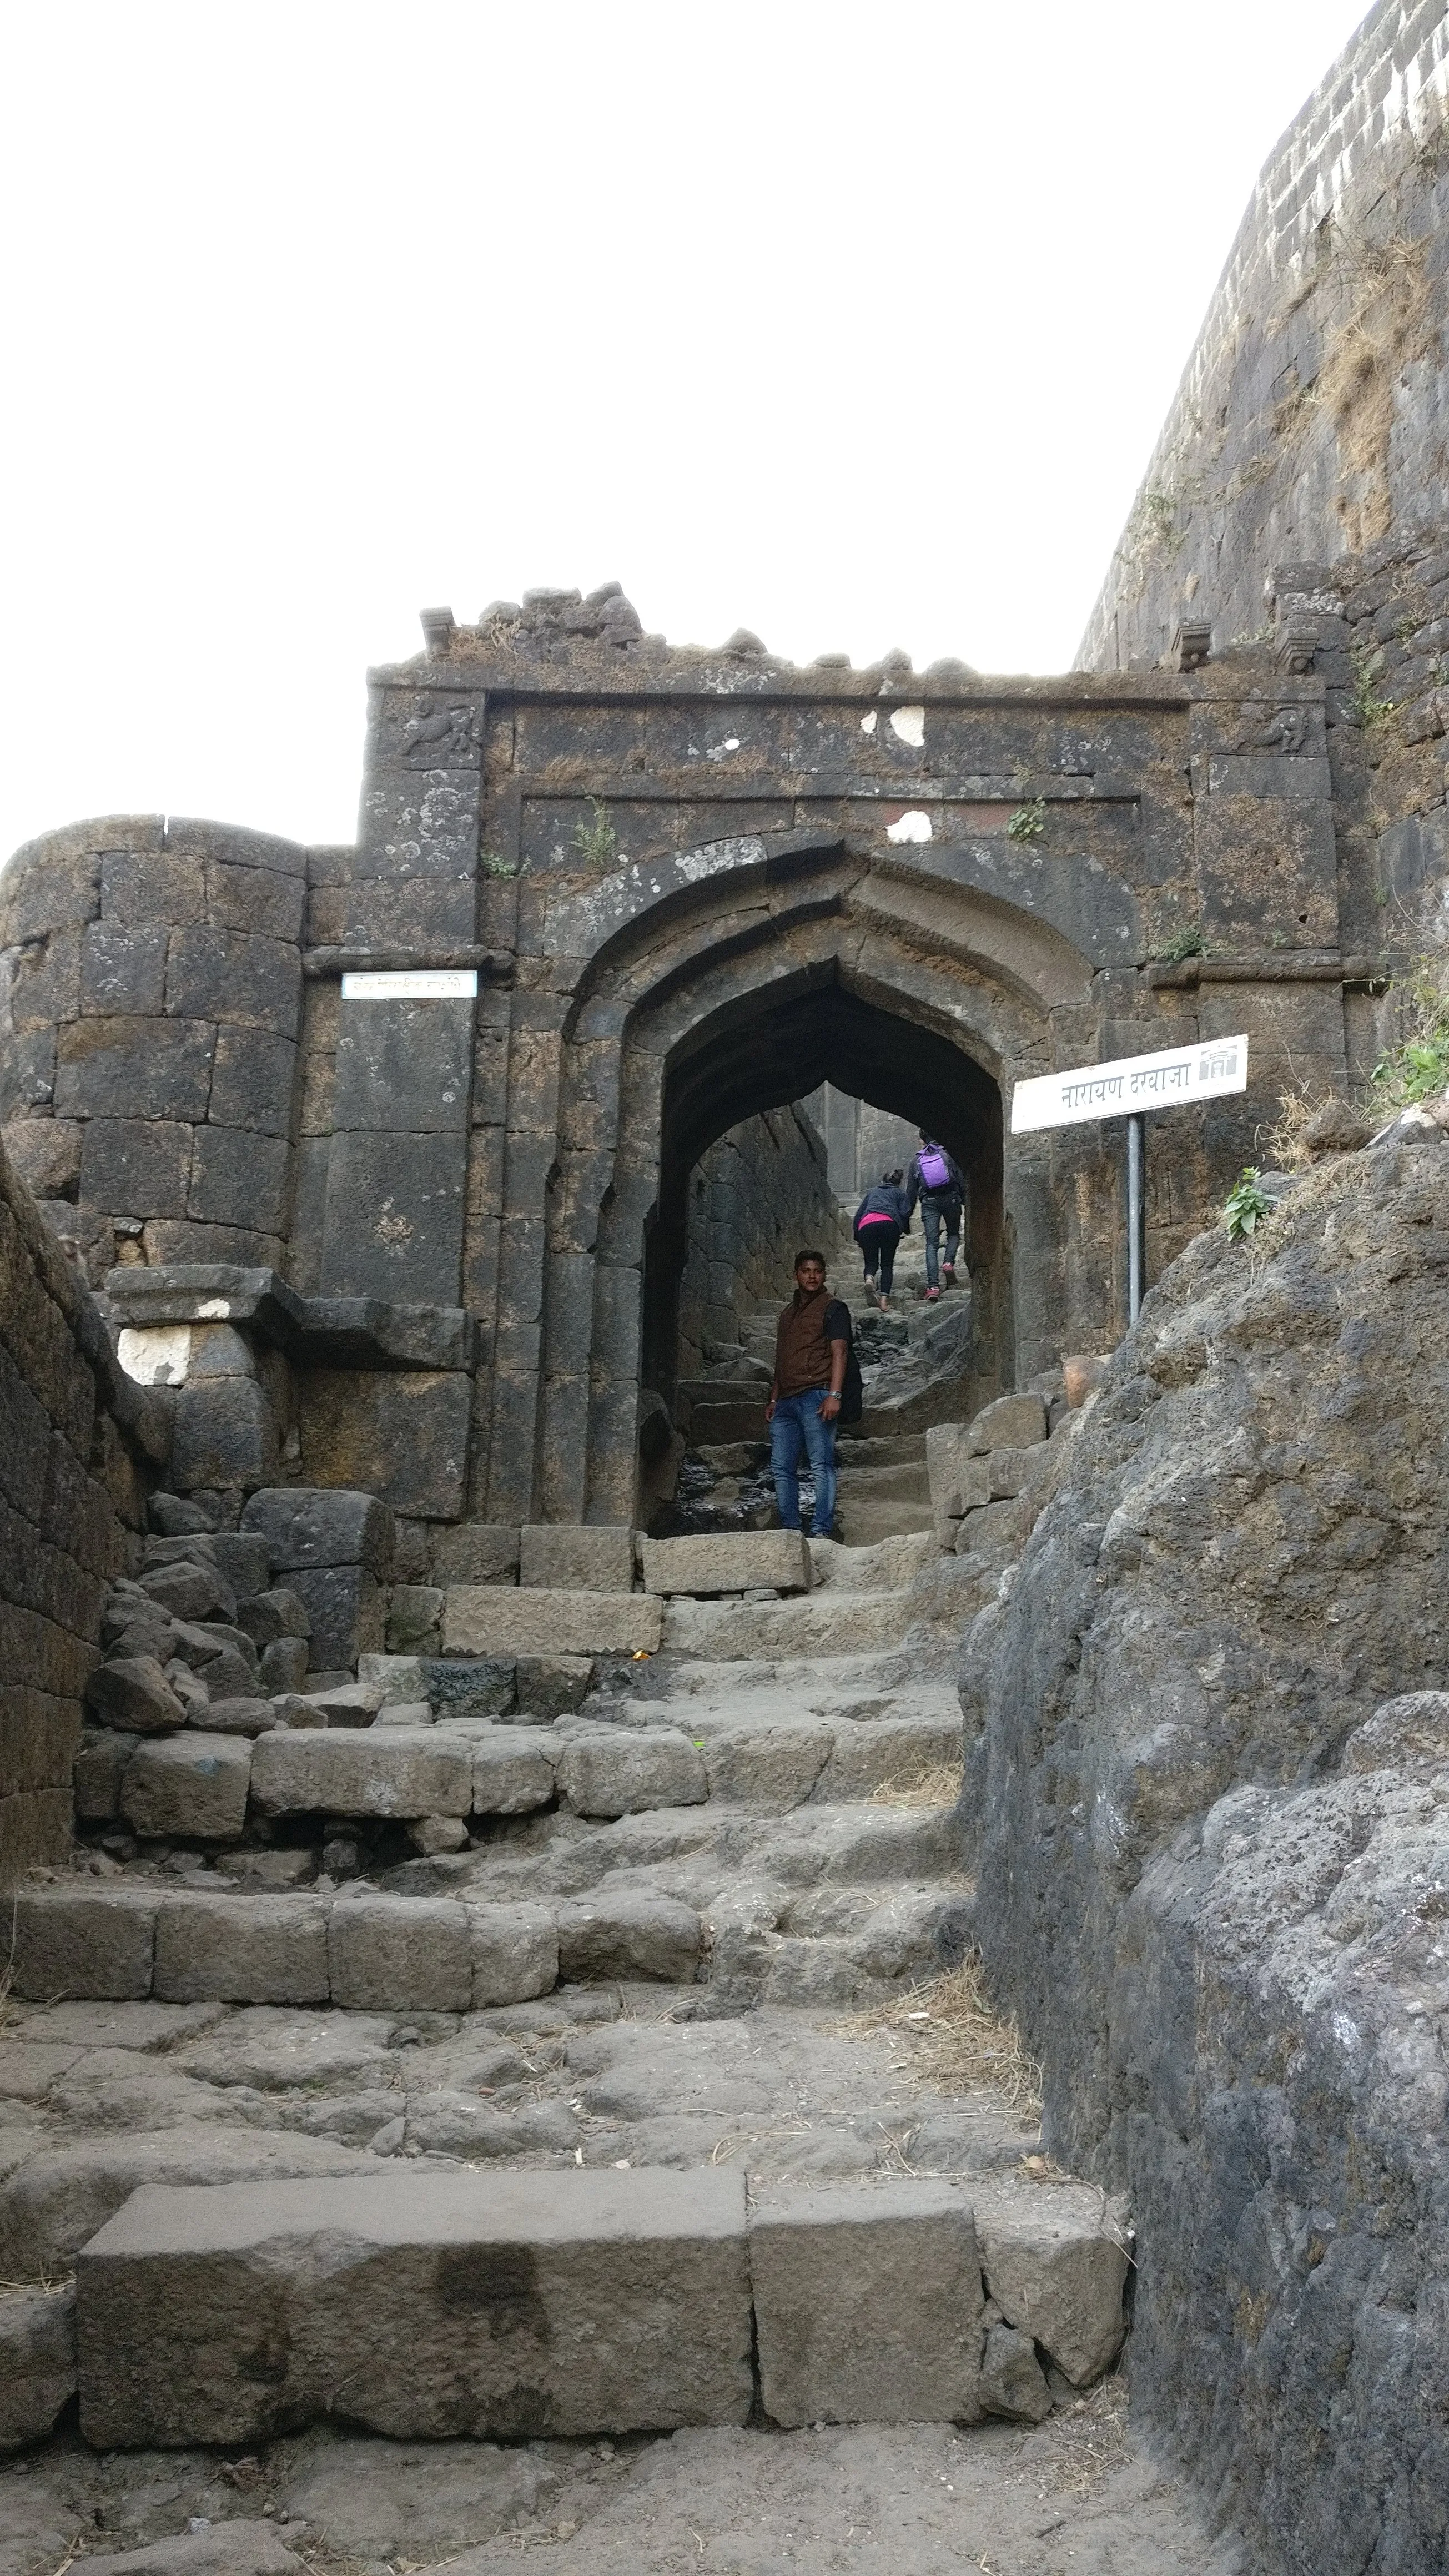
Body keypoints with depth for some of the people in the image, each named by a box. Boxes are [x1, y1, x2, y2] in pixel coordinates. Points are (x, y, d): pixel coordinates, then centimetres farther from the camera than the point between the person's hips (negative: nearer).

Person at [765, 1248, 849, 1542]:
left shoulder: (832, 1308, 5)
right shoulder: (788, 1314, 26)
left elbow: (839, 1352, -5)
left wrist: (834, 1395, -16)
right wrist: (773, 1399, 18)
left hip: (816, 1396, -7)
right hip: (786, 1401, 7)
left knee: (821, 1465, -10)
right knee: (781, 1467, 1)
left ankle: (822, 1531, -14)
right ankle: (790, 1530, 4)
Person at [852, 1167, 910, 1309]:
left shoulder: (871, 1192, 36)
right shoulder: (900, 1193, 28)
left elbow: (858, 1216, 26)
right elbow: (904, 1214, 10)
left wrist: (858, 1239, 28)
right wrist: (902, 1231, 28)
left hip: (866, 1224, 2)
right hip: (889, 1223, -2)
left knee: (871, 1262, 14)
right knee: (887, 1264, 9)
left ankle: (869, 1278, -22)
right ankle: (884, 1299, -10)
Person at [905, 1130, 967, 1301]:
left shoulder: (916, 1160, 8)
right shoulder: (948, 1154, 4)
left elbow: (912, 1189, 11)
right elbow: (961, 1179, 1)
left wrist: (908, 1213, 17)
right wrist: (966, 1203, 7)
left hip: (929, 1203, 0)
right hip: (951, 1198, 0)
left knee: (932, 1243, -1)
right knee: (953, 1233, 22)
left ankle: (933, 1286, -13)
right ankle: (949, 1262, -7)